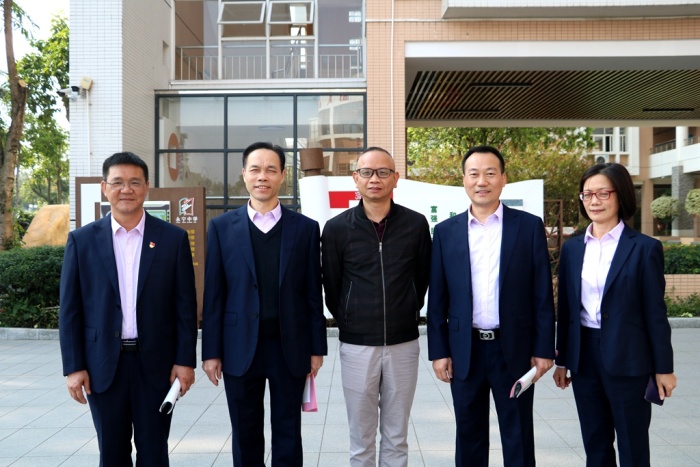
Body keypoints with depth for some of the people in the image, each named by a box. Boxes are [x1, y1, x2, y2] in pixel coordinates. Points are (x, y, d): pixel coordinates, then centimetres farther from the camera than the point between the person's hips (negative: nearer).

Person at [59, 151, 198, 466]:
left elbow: (185, 306, 0)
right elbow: (70, 310, 2)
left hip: (155, 363, -1)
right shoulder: (82, 240, 1)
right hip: (103, 365, 1)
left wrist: (185, 360, -4)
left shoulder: (173, 238, 0)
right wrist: (73, 367, -2)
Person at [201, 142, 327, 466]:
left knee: (288, 434, 11)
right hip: (241, 348, 0)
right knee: (245, 435, 12)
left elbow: (313, 293, 3)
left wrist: (317, 348, 2)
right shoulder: (222, 227, 2)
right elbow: (213, 295, 1)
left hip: (290, 347, 0)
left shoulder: (305, 228, 2)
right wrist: (211, 351, -1)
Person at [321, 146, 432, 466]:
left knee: (396, 438, 12)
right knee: (361, 440, 10)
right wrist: (349, 324, 10)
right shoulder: (337, 228, -4)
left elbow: (422, 279, 9)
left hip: (403, 344, 1)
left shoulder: (416, 224, -2)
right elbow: (331, 286, 6)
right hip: (357, 345, -1)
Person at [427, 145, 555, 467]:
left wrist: (543, 349, -5)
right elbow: (437, 299, 4)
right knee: (469, 437, 14)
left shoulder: (529, 226, 0)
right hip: (464, 351, 2)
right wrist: (438, 351, 0)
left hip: (514, 349, -1)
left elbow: (542, 294, -1)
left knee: (518, 438, 10)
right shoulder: (445, 231, 3)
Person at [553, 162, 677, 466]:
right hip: (583, 356, 4)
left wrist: (663, 368, -5)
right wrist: (561, 361, 10)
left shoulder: (644, 248, -5)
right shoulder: (572, 248, 7)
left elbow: (655, 312, -5)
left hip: (627, 360, -4)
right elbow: (566, 308, 9)